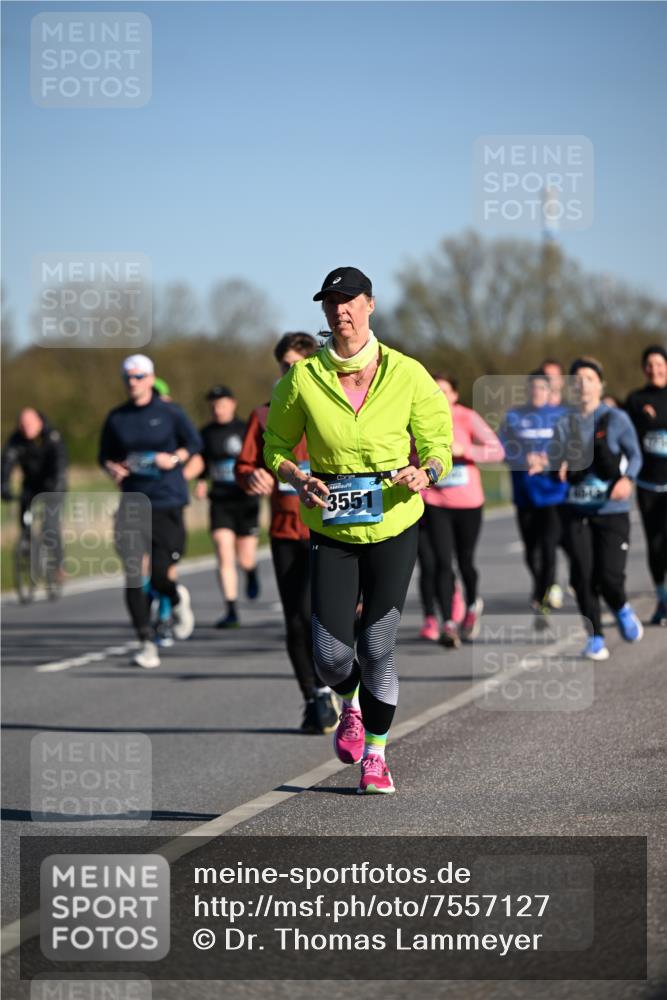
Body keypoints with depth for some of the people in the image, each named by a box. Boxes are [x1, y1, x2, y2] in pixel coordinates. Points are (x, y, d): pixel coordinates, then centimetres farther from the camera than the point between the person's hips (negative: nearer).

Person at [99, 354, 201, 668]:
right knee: (133, 576, -9)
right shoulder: (116, 418, 6)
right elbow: (105, 455, 15)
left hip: (168, 503, -2)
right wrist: (112, 467, -7)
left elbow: (195, 443, 7)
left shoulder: (169, 412, -1)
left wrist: (174, 458, -11)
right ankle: (146, 643, -1)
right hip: (133, 501, 2)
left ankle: (178, 598, 30)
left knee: (159, 576, -7)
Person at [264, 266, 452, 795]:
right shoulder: (303, 379, -4)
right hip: (331, 530, 1)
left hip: (394, 528, -1)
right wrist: (300, 480, -13)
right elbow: (275, 447, 7)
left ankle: (376, 752, 20)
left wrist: (425, 473, -20)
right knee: (331, 655, -4)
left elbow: (440, 444, 2)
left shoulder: (408, 375, -6)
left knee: (377, 649, -2)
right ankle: (351, 706, 33)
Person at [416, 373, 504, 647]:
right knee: (441, 563, -10)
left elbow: (497, 450, -11)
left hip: (468, 502, -1)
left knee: (465, 560, 10)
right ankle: (449, 624, -11)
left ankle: (472, 606, 39)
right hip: (435, 503, 1)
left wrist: (463, 450, -20)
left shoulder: (467, 418, -6)